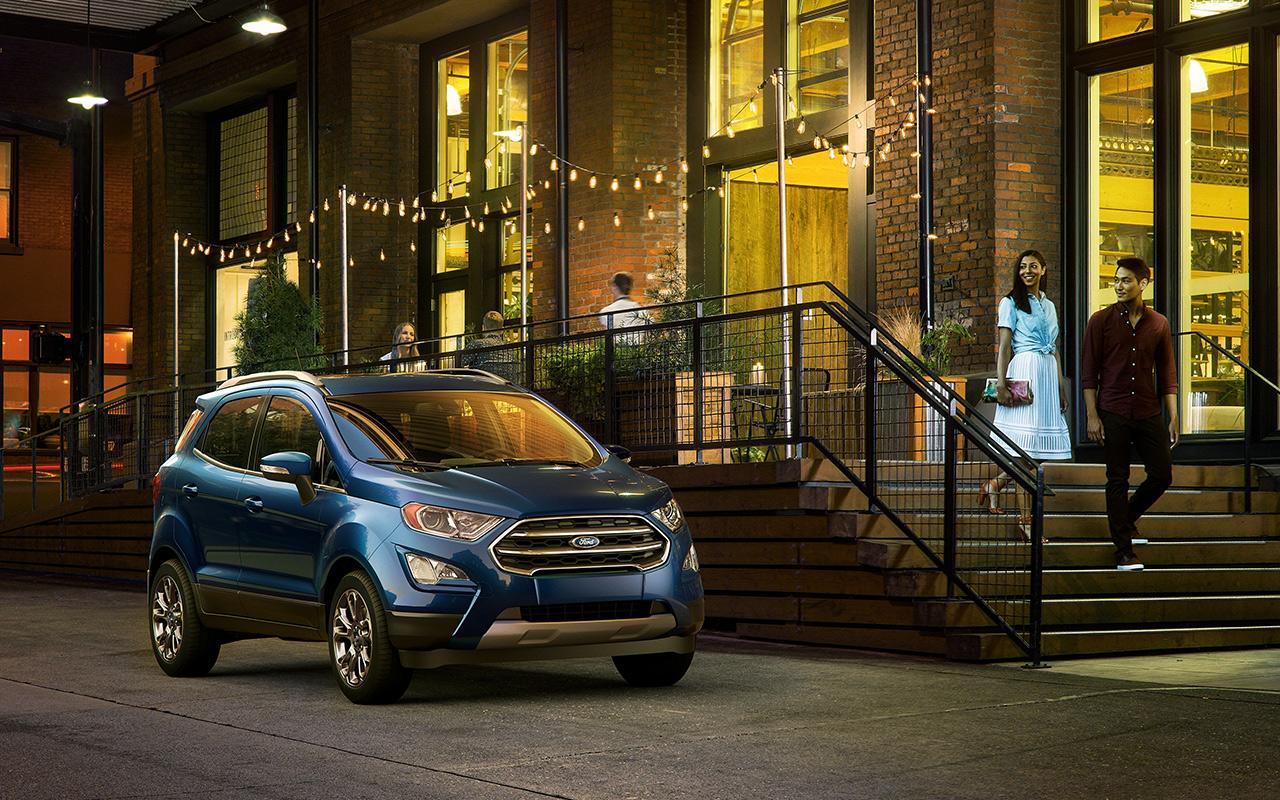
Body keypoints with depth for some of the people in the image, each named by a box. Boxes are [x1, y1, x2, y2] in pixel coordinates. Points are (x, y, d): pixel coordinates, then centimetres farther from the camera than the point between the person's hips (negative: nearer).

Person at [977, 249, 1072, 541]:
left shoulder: (1049, 305, 20)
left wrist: (1061, 387, 17)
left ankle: (995, 485, 14)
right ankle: (1026, 519, -7)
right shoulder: (1011, 303, 2)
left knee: (1046, 444, -1)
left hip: (1048, 374, 7)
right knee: (1025, 444, -9)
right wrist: (1001, 384, -16)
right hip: (1024, 371, -7)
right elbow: (1004, 345, -6)